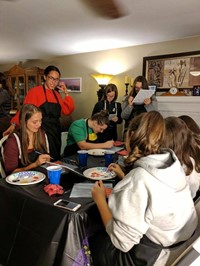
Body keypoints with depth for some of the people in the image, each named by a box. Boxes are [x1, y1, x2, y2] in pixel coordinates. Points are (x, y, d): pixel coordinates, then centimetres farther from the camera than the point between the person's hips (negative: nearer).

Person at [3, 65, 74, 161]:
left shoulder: (56, 94, 12)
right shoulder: (35, 91, -7)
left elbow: (67, 111, 8)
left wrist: (66, 93, 2)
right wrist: (14, 124, -26)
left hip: (56, 133, 7)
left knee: (55, 161, 12)